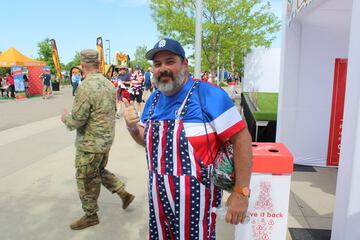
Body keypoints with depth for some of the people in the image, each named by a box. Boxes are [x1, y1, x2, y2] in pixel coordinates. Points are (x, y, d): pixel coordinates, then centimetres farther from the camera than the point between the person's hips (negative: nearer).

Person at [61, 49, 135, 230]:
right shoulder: (108, 83, 3)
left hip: (91, 143, -8)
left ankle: (90, 215, 27)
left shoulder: (86, 87, -23)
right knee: (100, 172, 26)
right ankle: (125, 194, 30)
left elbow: (77, 120, -21)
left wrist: (65, 117, -1)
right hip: (106, 139, 8)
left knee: (87, 180, 10)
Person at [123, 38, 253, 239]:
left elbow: (242, 138, -18)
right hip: (159, 196, 7)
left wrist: (241, 192, -19)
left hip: (195, 198, -6)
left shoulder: (209, 94, -17)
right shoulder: (154, 99, 5)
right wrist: (133, 127, -4)